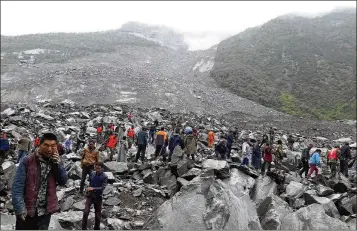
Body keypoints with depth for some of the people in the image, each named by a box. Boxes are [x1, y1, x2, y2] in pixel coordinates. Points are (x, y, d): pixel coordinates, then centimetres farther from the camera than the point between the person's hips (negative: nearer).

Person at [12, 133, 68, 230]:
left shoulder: (55, 161, 3)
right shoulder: (27, 161, -11)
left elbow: (63, 182, 0)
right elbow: (17, 186, -12)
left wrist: (58, 164, -13)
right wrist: (20, 208, -19)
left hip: (45, 211, 4)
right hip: (27, 211, -4)